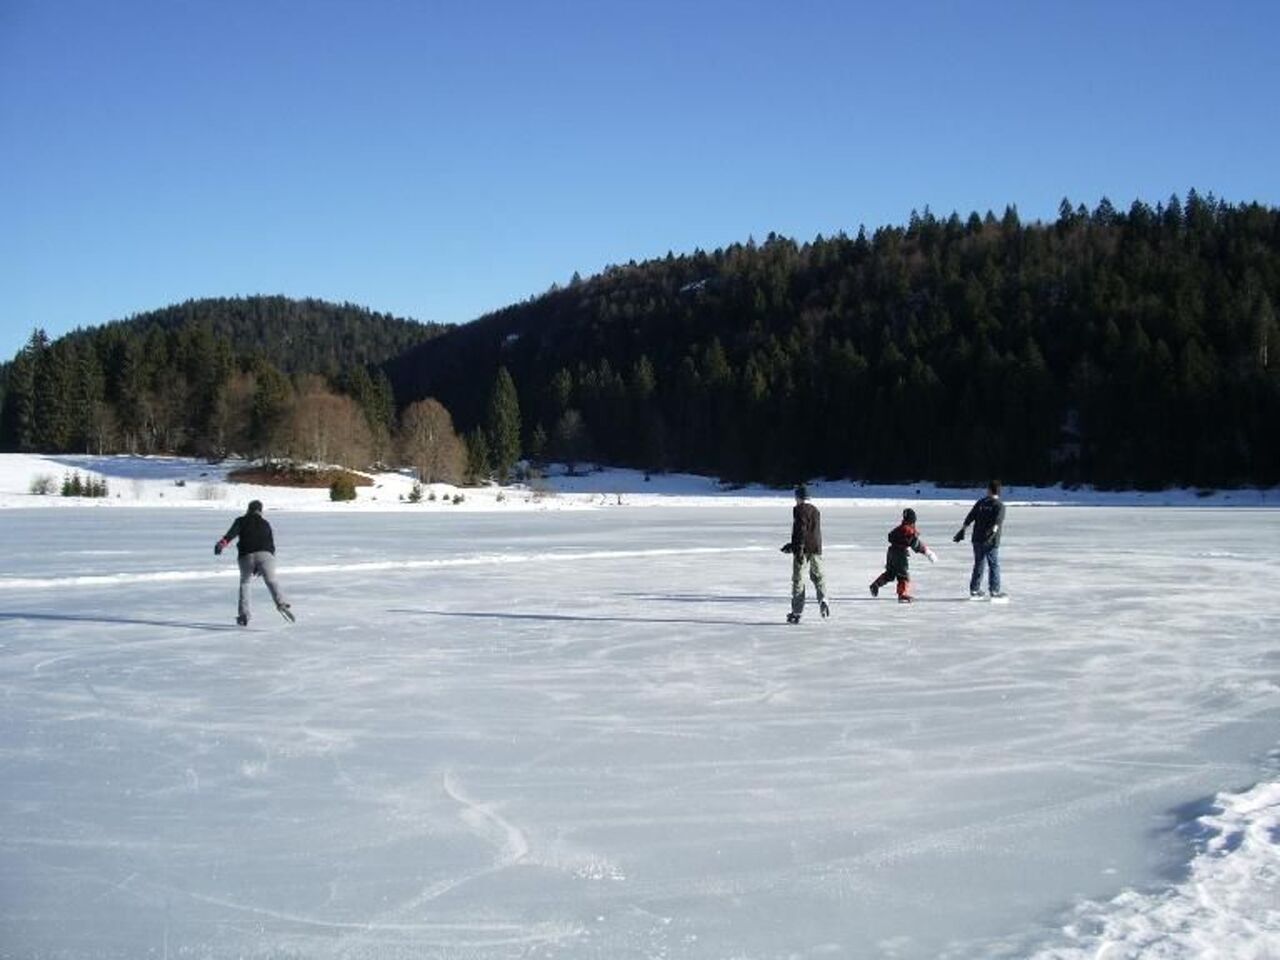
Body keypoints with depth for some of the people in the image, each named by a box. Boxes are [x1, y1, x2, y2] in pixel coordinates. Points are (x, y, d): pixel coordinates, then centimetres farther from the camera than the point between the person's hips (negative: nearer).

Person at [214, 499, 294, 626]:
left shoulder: (241, 521, 16)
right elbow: (272, 545, 21)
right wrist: (271, 559, 30)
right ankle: (281, 603, -34)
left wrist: (223, 542, -18)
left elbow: (232, 532, -5)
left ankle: (244, 614, 8)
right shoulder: (265, 524, 23)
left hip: (246, 556, 0)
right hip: (265, 555, 0)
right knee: (271, 581, -6)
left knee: (244, 582, 18)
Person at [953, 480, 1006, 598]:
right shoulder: (1000, 505, -5)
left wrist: (962, 530, 13)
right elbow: (997, 522, -20)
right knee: (994, 566, 3)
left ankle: (974, 590, 15)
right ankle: (995, 591, 2)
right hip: (991, 541, -4)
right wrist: (993, 533, -28)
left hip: (978, 539, 4)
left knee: (978, 564, 13)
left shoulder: (981, 502, 8)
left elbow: (969, 518, 7)